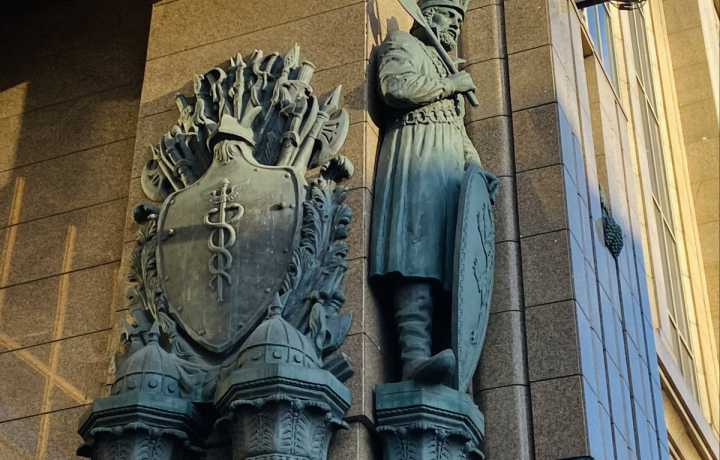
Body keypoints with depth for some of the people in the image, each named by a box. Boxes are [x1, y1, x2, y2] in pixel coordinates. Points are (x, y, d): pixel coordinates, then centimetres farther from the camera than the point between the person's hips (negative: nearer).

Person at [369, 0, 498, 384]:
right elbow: (397, 88, -10)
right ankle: (415, 356, -38)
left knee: (446, 261, -7)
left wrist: (476, 167, 9)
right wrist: (450, 85, 2)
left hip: (449, 165, 8)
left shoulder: (448, 70, 37)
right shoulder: (401, 43, 12)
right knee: (416, 253, -24)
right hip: (415, 155, -8)